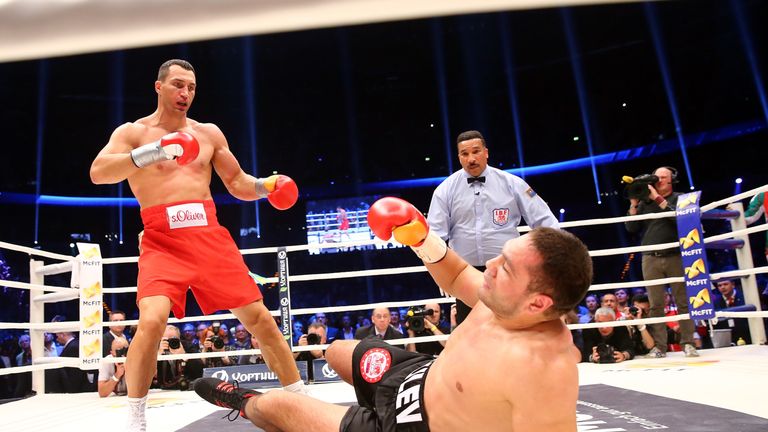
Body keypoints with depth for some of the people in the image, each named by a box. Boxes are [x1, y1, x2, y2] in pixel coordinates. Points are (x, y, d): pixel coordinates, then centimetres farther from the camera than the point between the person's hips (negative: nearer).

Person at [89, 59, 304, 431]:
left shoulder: (209, 133, 15)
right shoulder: (133, 132, 5)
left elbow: (236, 183, 18)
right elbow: (98, 173, -11)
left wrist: (265, 186, -4)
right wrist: (151, 153, -27)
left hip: (209, 235, 3)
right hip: (161, 241, -3)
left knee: (258, 316, -1)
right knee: (152, 319, -25)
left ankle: (300, 396, 13)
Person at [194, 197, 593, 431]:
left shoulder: (543, 367, -39)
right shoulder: (504, 300, -14)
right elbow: (456, 278, 7)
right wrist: (423, 240, -9)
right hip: (420, 377, 7)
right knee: (338, 352, 28)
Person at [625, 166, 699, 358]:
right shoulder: (645, 202, 15)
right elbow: (631, 228, 9)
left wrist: (658, 199, -10)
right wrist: (634, 204, 0)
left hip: (675, 257, -2)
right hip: (650, 259, 2)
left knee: (683, 302, 0)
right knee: (655, 305, -1)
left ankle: (688, 343, 8)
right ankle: (659, 347, 1)